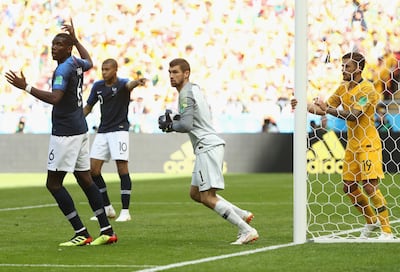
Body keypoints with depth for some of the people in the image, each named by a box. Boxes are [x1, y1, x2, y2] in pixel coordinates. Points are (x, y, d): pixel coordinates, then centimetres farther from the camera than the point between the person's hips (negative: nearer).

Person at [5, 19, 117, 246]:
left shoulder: (64, 69, -15)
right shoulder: (76, 63, 11)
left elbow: (55, 98, -28)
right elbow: (89, 62, 37)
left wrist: (26, 87, -29)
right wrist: (76, 39, 43)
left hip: (65, 132, -9)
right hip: (80, 129, 9)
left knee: (54, 183, -5)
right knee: (85, 179, 12)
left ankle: (82, 234, -8)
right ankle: (107, 231, 11)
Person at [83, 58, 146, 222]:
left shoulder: (121, 84, -10)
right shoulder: (98, 86, 6)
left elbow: (129, 85, -35)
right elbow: (88, 107, 18)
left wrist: (137, 82, -59)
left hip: (119, 130, -6)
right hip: (102, 131, 6)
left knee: (122, 169, -12)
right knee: (93, 170, 1)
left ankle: (125, 212, -7)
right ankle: (107, 208, 14)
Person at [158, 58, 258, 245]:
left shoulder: (186, 93, -11)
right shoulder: (194, 89, 20)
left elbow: (186, 125, -21)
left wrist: (169, 125, -3)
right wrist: (174, 120, 13)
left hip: (207, 147, -10)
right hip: (207, 146, 10)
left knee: (207, 198, -12)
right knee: (195, 193, 17)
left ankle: (247, 231, -15)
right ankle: (242, 215, 15)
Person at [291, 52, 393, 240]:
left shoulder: (367, 89, -16)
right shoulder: (343, 88, 10)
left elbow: (354, 115, -27)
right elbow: (326, 109, 9)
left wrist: (328, 109, -31)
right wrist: (305, 106, -6)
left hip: (368, 144, -8)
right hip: (352, 145, 8)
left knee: (370, 186, -13)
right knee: (349, 187, 7)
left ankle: (387, 231, -7)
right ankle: (372, 221, 26)